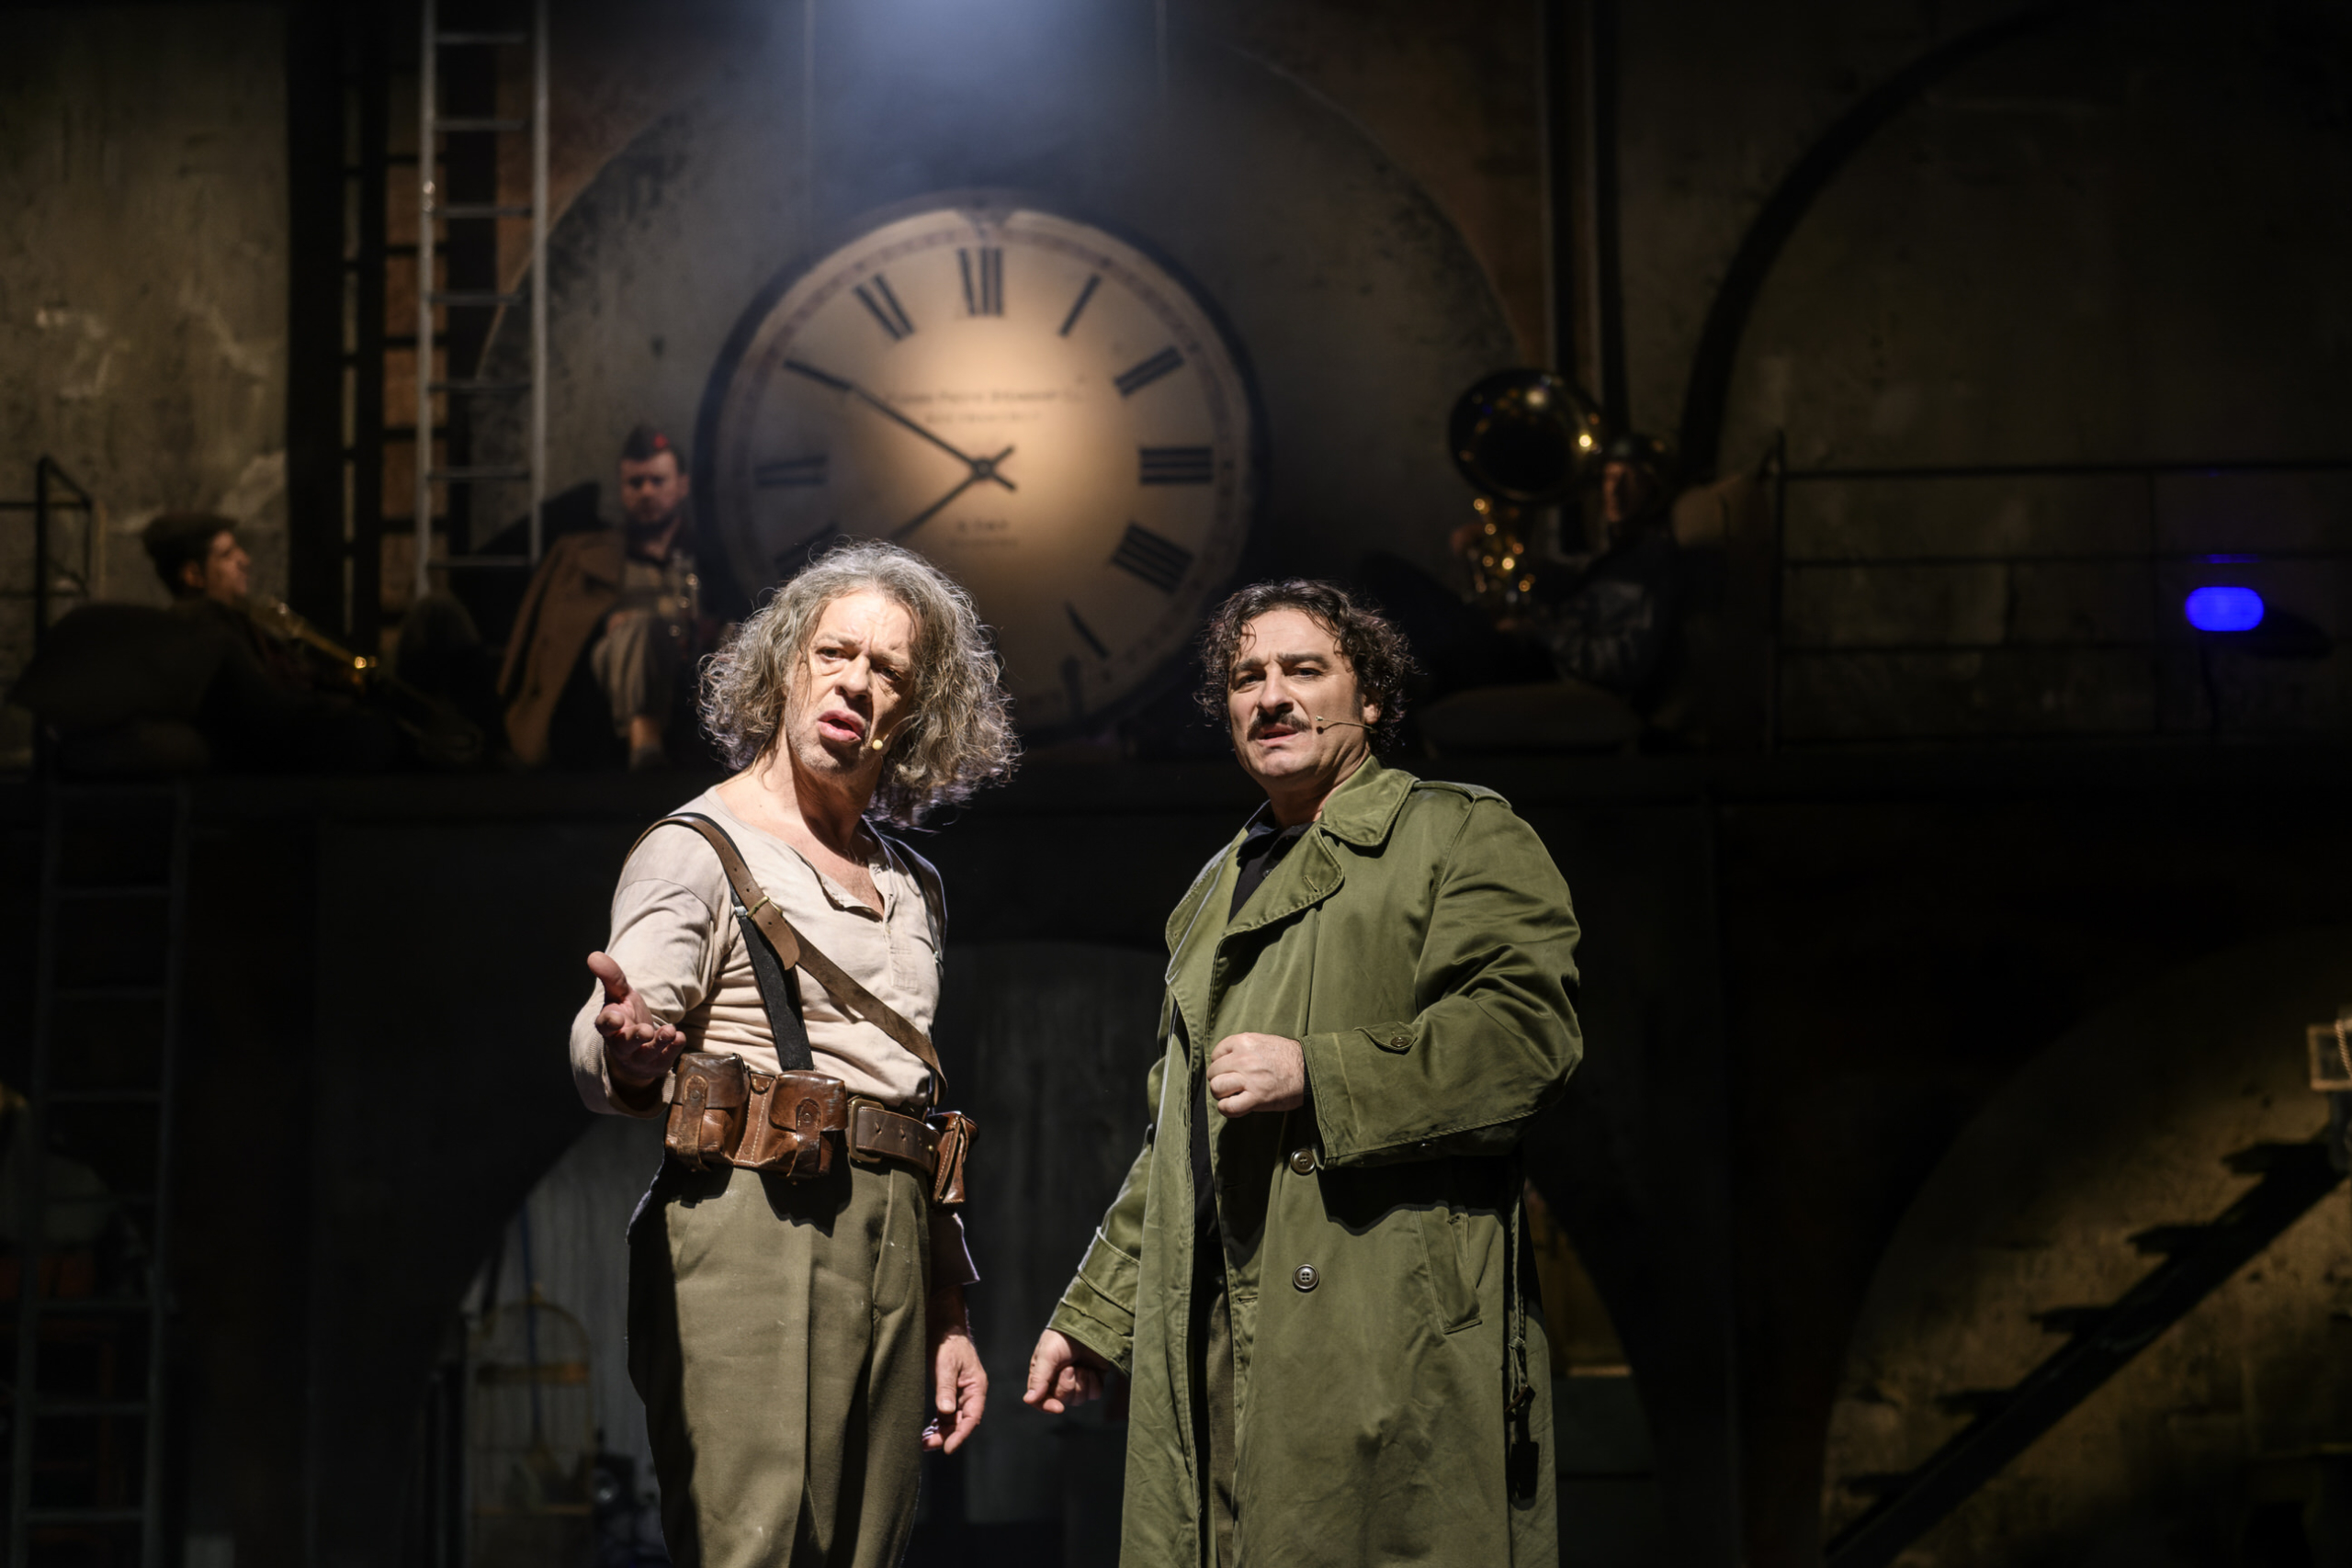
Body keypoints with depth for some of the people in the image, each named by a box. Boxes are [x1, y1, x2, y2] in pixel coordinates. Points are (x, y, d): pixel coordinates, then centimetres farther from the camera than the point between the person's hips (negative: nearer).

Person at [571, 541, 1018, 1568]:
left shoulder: (910, 887, 20)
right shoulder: (697, 850, -1)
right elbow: (599, 1059, -15)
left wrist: (949, 1317, 20)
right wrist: (630, 1050, -39)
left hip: (893, 1252, 7)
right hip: (751, 1239, -6)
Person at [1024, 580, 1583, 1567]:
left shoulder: (1463, 836, 5)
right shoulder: (1216, 889, 27)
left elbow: (1525, 1034, -11)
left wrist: (1315, 1075, -17)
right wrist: (1092, 1317, 25)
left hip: (1387, 1330, -6)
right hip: (1209, 1350, 6)